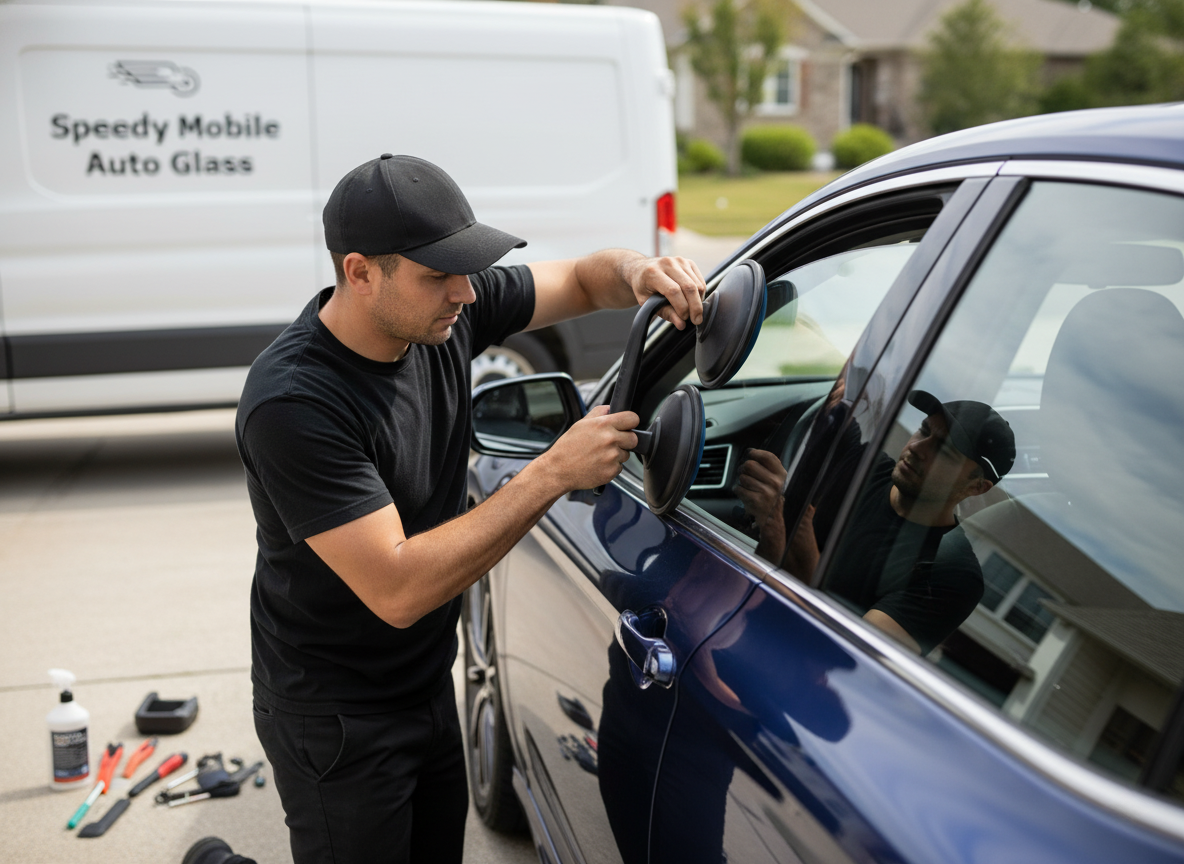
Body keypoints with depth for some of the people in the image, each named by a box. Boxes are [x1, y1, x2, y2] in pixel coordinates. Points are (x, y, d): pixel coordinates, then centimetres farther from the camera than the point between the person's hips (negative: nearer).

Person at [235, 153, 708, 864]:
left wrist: (638, 272, -20)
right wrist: (554, 474, -33)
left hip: (429, 684, 7)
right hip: (337, 719, -7)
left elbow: (580, 280, 5)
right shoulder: (291, 403, -31)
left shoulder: (444, 312, -10)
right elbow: (398, 592, -34)